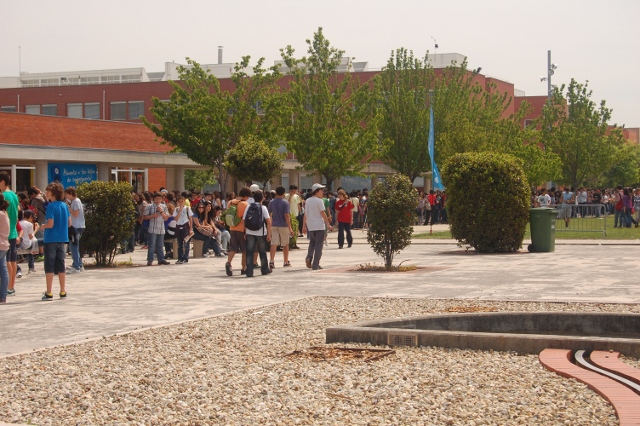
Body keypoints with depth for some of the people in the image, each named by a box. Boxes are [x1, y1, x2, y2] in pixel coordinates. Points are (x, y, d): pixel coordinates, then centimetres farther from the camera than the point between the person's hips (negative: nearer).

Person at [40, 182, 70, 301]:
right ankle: (63, 292, 12)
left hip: (51, 239, -6)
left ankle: (49, 293, -1)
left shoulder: (51, 206, -13)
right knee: (61, 266, 11)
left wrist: (42, 226, 0)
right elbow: (69, 223, 10)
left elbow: (50, 224, -18)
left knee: (49, 267, 0)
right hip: (62, 239, 6)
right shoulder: (64, 206, 6)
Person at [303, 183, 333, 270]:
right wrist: (328, 225, -5)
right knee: (318, 245, 2)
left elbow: (305, 214, 9)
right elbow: (323, 214, -12)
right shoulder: (319, 201, -11)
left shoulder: (307, 201, 6)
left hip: (310, 226, 6)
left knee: (312, 242, 22)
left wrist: (304, 226, 15)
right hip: (319, 226, -6)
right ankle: (315, 265, 1)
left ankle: (309, 257, -3)